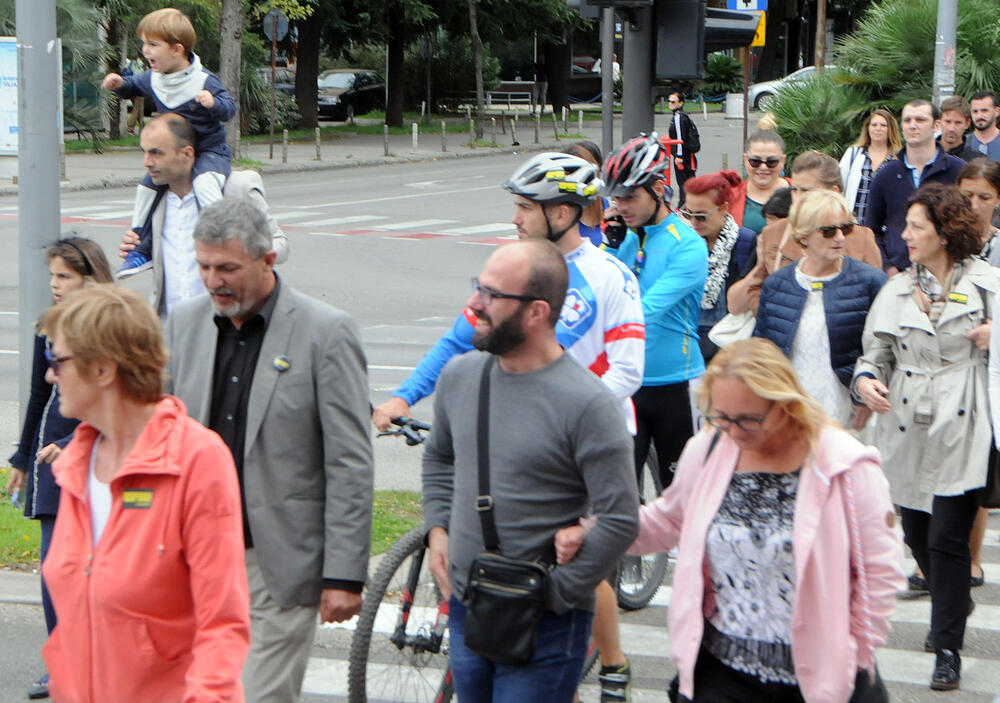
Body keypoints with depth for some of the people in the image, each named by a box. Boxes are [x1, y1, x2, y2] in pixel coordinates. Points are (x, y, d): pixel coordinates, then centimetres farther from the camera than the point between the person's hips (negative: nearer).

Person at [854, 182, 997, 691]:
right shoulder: (897, 289, 11)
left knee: (948, 538, -7)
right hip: (907, 429, 5)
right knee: (916, 535, 11)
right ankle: (954, 607, 39)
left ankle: (948, 649, 2)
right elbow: (876, 350, 11)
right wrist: (866, 378, -9)